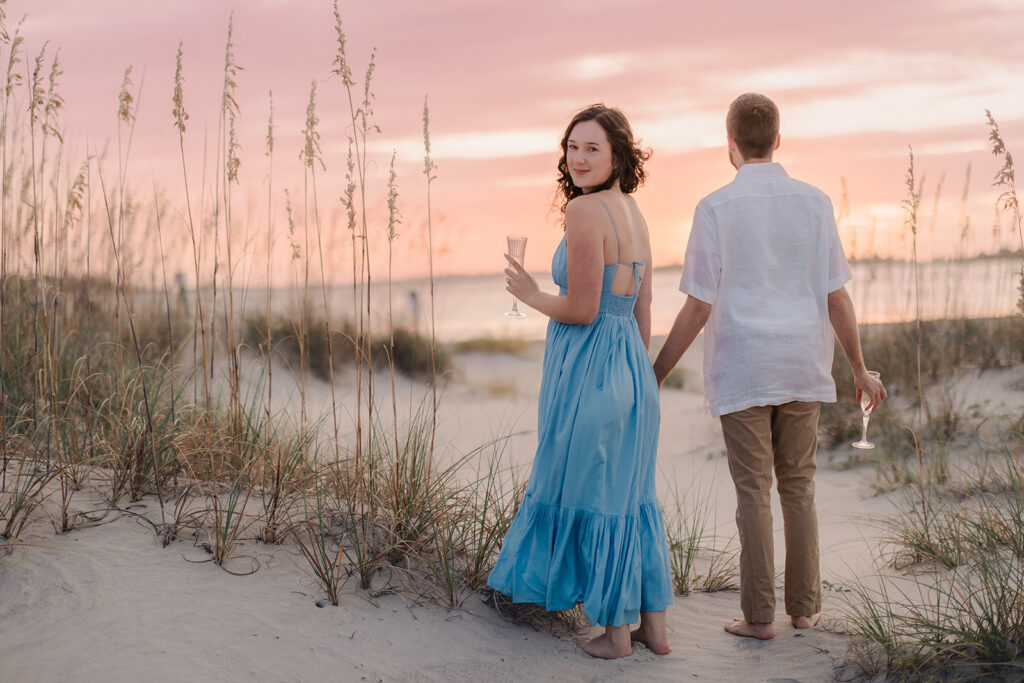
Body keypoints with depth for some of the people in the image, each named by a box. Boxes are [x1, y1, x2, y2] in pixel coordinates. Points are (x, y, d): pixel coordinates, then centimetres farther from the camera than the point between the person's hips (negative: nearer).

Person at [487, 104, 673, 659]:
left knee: (593, 499, 4)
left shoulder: (586, 210, -16)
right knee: (632, 497, 15)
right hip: (632, 369, 8)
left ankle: (617, 632, 14)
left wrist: (531, 295, -1)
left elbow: (582, 309, -18)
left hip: (588, 372, -8)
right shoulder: (634, 214, 10)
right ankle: (654, 626, 23)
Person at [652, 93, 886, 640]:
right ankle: (804, 605, 18)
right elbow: (836, 297, 1)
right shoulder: (814, 203, 1)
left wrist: (655, 374, -1)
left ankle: (759, 615, 7)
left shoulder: (716, 208, -8)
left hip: (741, 372, -3)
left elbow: (698, 307, -10)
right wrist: (859, 369, 13)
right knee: (798, 487, 13)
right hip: (802, 369, 3)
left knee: (753, 492, 2)